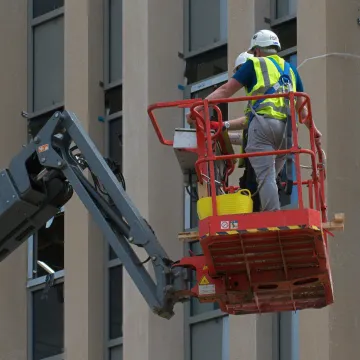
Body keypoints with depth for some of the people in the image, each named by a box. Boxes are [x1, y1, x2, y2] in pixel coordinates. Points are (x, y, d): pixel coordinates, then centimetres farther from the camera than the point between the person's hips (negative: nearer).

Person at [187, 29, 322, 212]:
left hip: (262, 123, -5)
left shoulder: (255, 64, 12)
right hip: (287, 127, 5)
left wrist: (197, 108, 5)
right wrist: (313, 129, 30)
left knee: (266, 178, -11)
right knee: (271, 177, 8)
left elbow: (225, 90, 6)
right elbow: (301, 105, 26)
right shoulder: (290, 69, 27)